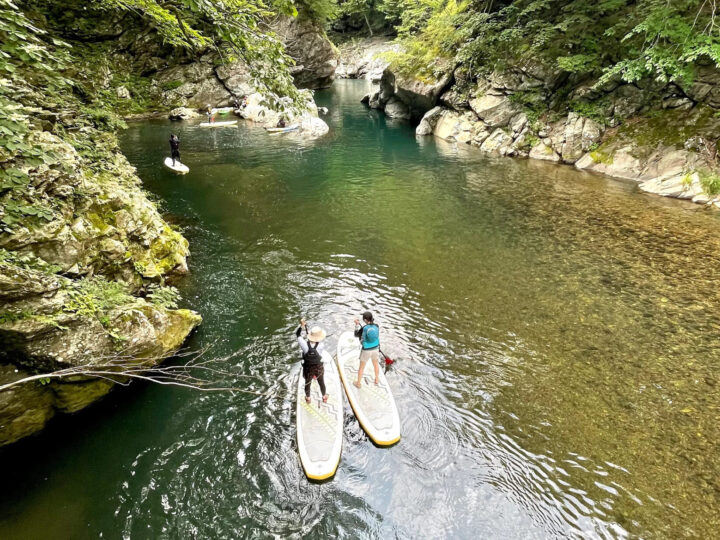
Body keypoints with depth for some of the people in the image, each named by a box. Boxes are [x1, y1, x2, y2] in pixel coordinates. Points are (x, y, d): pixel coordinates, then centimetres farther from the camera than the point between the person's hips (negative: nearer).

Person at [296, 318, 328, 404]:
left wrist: (301, 326, -22)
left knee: (307, 384, 29)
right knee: (321, 383, 28)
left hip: (308, 369, 0)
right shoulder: (321, 345, -31)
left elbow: (297, 334, -14)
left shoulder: (304, 344, -30)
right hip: (319, 368, 0)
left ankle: (308, 398, 54)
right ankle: (324, 397, 54)